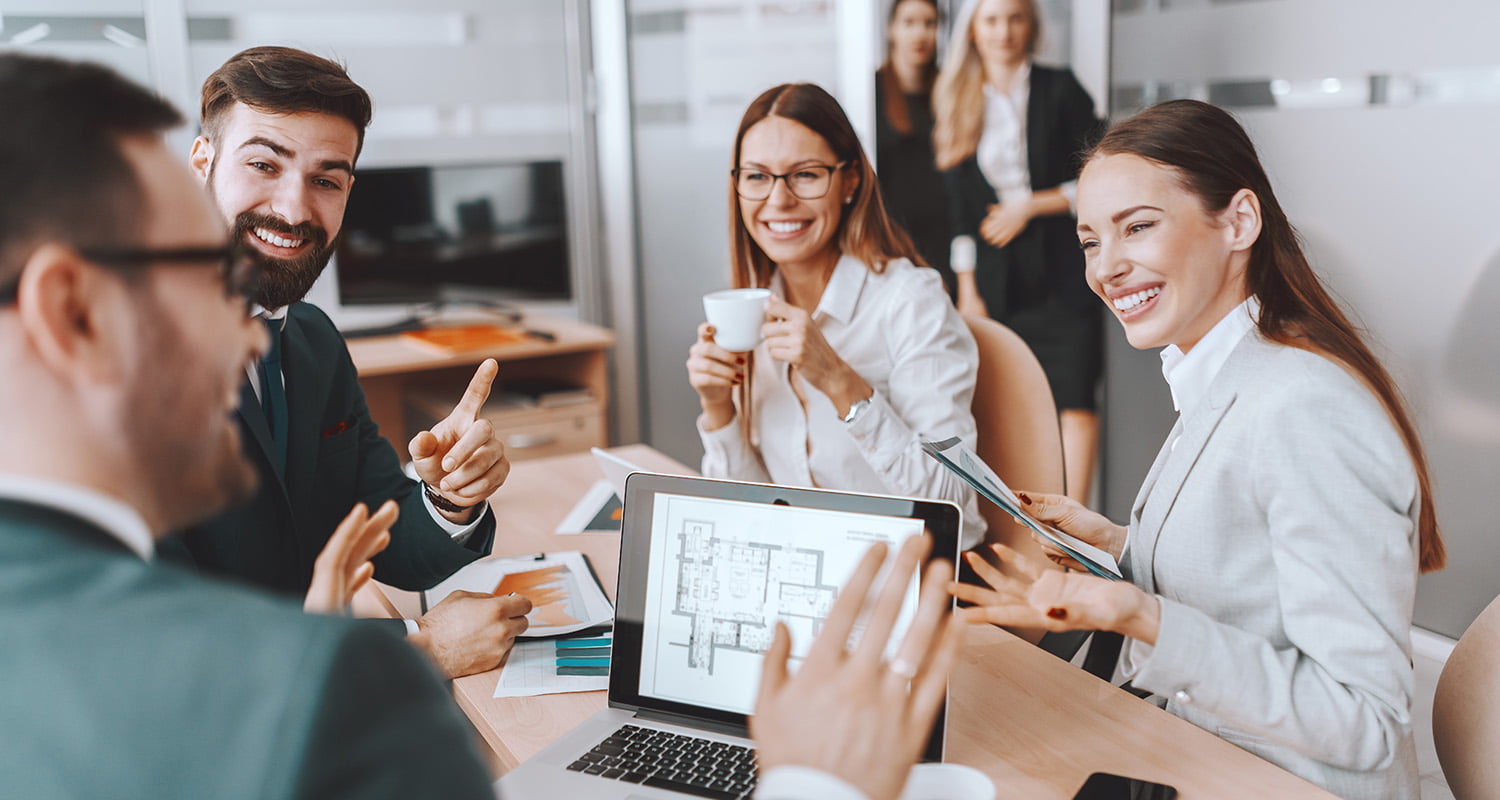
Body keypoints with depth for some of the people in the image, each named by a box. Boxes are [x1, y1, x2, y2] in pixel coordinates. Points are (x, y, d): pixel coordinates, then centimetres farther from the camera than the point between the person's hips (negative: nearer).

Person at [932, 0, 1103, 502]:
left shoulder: (1060, 91, 5)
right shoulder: (959, 104, 11)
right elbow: (961, 209, 11)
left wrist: (1029, 206, -6)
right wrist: (967, 290, 6)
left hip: (1061, 271, -2)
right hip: (996, 279, 2)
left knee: (1074, 399, -11)